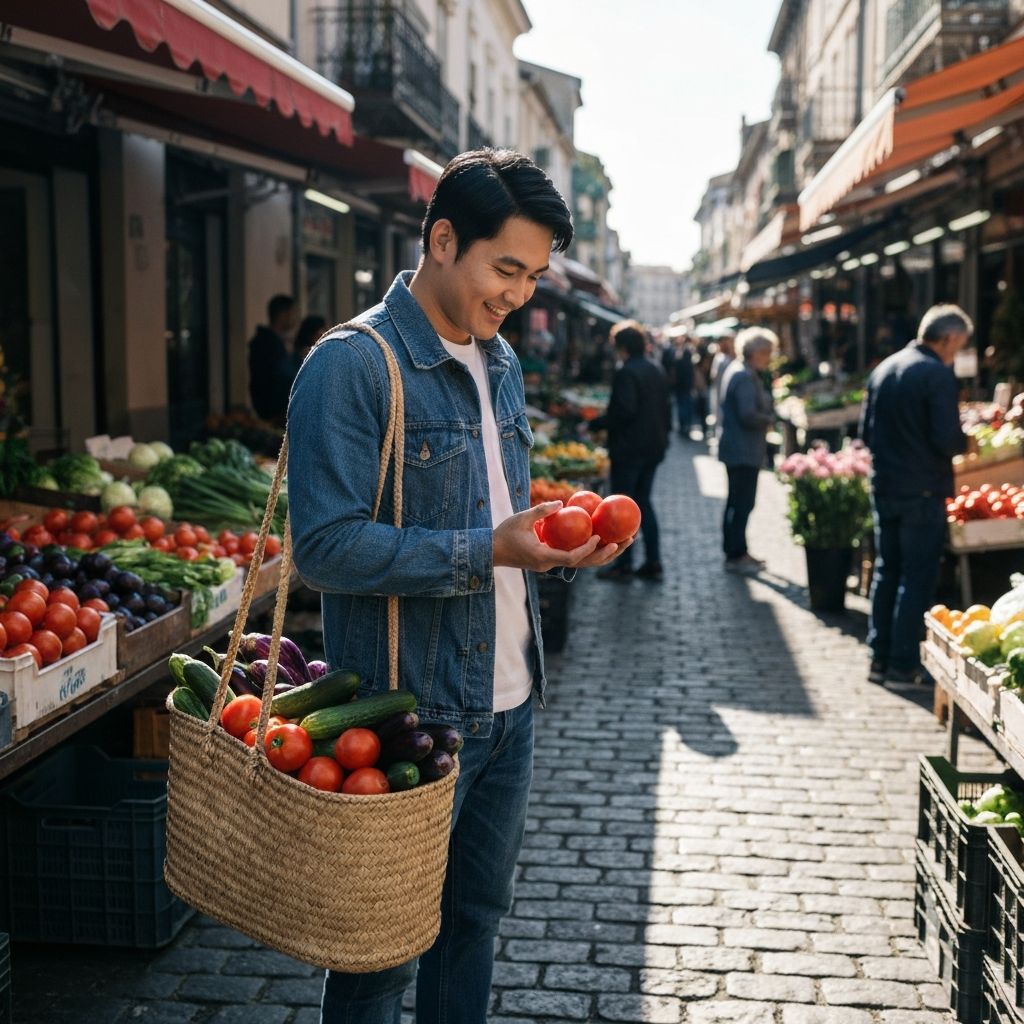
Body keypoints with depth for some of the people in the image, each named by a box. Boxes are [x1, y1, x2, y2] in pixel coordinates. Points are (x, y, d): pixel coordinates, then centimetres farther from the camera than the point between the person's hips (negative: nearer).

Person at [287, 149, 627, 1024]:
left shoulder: (500, 363, 10)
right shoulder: (353, 365, -16)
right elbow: (327, 547, -23)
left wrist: (557, 542, 2)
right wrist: (487, 551, -27)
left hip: (508, 702, 8)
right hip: (410, 713, -7)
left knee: (476, 918, 20)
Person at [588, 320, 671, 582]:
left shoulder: (626, 373, -16)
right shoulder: (657, 371, 10)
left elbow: (623, 411, -23)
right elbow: (666, 407, 15)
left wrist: (594, 424, -14)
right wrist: (663, 433, 24)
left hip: (628, 449, -8)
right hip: (653, 447, 8)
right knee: (643, 502, 15)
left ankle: (623, 564, 3)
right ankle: (653, 562, 13)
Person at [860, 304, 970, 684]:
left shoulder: (883, 369, 8)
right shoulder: (938, 374, -15)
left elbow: (866, 433, 13)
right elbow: (947, 439, -19)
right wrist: (966, 442, 0)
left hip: (884, 488, 7)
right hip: (922, 492, -7)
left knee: (885, 572, 15)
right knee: (917, 578, 2)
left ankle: (879, 657, 18)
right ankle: (903, 663, 5)